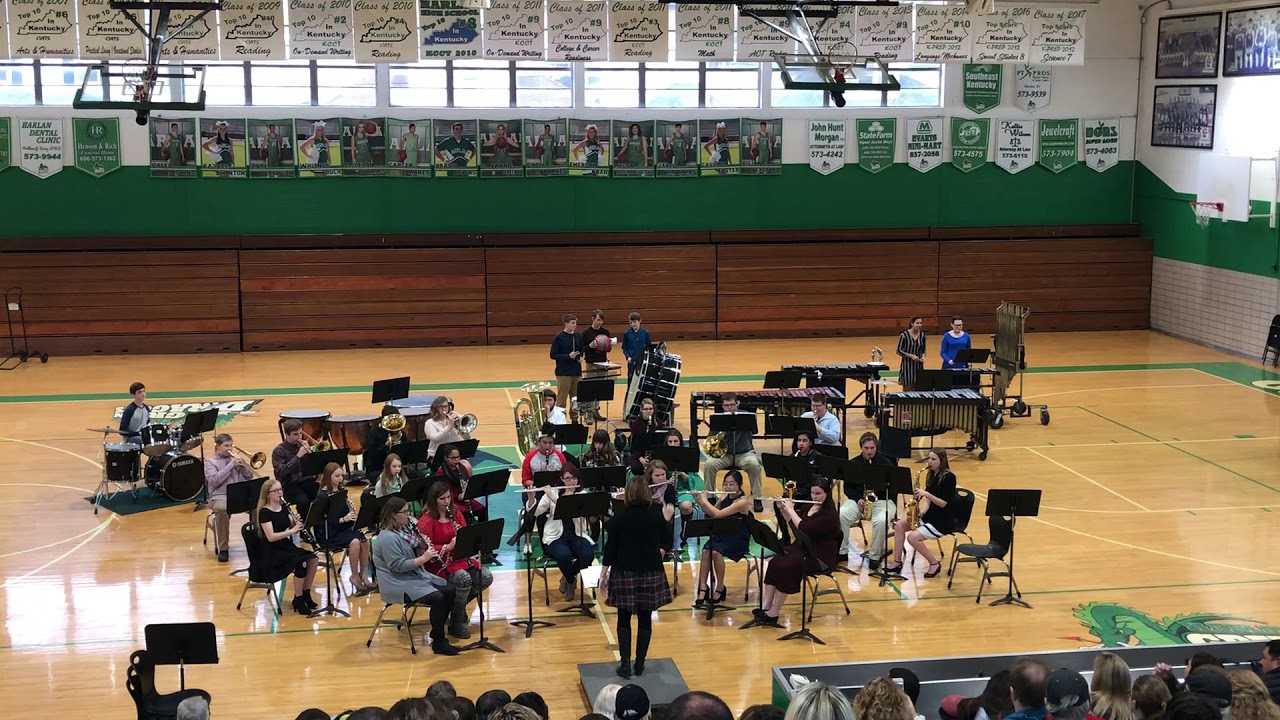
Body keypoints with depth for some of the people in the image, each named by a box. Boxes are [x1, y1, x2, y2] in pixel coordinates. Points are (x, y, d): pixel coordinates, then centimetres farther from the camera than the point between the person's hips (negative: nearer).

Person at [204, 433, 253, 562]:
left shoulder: (236, 458, 18)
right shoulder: (211, 462, 5)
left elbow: (249, 477, 14)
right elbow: (214, 480, -12)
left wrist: (242, 465, -4)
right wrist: (231, 465, -12)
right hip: (220, 496, -4)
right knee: (222, 509, -40)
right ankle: (222, 548, -29)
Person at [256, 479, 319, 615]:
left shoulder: (284, 508, 9)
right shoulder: (264, 512, -12)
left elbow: (292, 529, 10)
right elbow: (270, 537, -23)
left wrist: (296, 523, -12)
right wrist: (292, 530, -29)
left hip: (287, 547, 7)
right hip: (272, 553, -7)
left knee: (312, 559, -17)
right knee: (301, 563, -28)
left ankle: (306, 594, -2)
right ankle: (298, 600, -12)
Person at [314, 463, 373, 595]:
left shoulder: (342, 491, 8)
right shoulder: (322, 496, -12)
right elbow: (325, 520, -17)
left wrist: (352, 514, -10)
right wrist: (343, 519, -28)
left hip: (344, 528, 6)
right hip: (328, 533, -6)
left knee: (365, 540, -20)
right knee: (354, 542, -29)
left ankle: (363, 574, -10)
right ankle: (355, 577, -14)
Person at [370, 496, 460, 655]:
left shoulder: (404, 529, 10)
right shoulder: (388, 538, -20)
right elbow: (398, 566, -25)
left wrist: (424, 547, -5)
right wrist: (424, 558, -24)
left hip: (417, 576, 10)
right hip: (399, 584, -10)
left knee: (450, 591, 0)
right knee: (438, 598, -25)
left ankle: (437, 633, 10)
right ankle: (438, 643, -14)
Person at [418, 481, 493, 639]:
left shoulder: (456, 514, 8)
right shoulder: (426, 521, -11)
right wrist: (448, 547, -28)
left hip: (460, 558, 6)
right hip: (439, 563, -6)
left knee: (486, 577, -15)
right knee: (464, 578, -33)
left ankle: (460, 604, 12)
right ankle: (455, 624, -16)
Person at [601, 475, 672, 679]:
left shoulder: (620, 518, -9)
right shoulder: (657, 517, -4)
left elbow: (611, 547, -5)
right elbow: (664, 544, 8)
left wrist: (605, 573, 4)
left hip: (625, 573, -1)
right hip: (651, 573, 2)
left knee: (624, 620, 8)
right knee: (645, 620, 10)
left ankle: (625, 664, 3)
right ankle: (640, 664, 14)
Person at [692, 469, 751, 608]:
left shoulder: (743, 501, -17)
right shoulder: (725, 497, 6)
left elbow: (718, 514, -26)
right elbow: (710, 513, 21)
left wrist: (705, 500, -14)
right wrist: (698, 500, 7)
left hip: (739, 540, -6)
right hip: (722, 535, 6)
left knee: (716, 552, -32)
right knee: (705, 551, -25)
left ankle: (720, 589, -14)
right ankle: (703, 589, -25)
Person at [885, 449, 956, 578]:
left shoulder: (949, 477, -15)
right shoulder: (932, 475, 9)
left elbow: (943, 503, -19)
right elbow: (929, 500, 11)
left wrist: (927, 494, -28)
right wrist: (922, 511, -6)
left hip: (943, 521, -8)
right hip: (930, 515, 9)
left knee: (912, 537, -24)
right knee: (899, 525, -6)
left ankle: (934, 564, -6)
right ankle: (897, 562, -3)